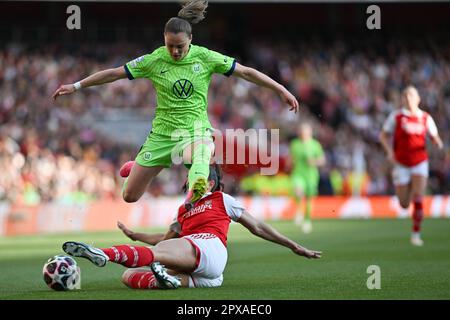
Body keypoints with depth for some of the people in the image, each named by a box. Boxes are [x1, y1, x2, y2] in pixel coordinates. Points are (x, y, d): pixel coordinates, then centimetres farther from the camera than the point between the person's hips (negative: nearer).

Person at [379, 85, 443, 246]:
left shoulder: (425, 118, 2)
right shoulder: (396, 117, -2)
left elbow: (434, 136, 12)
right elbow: (383, 135, 5)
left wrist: (438, 143, -12)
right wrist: (389, 151, -11)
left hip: (420, 162, 0)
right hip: (401, 163, 0)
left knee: (418, 200, -14)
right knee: (404, 204, 3)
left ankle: (416, 234, -4)